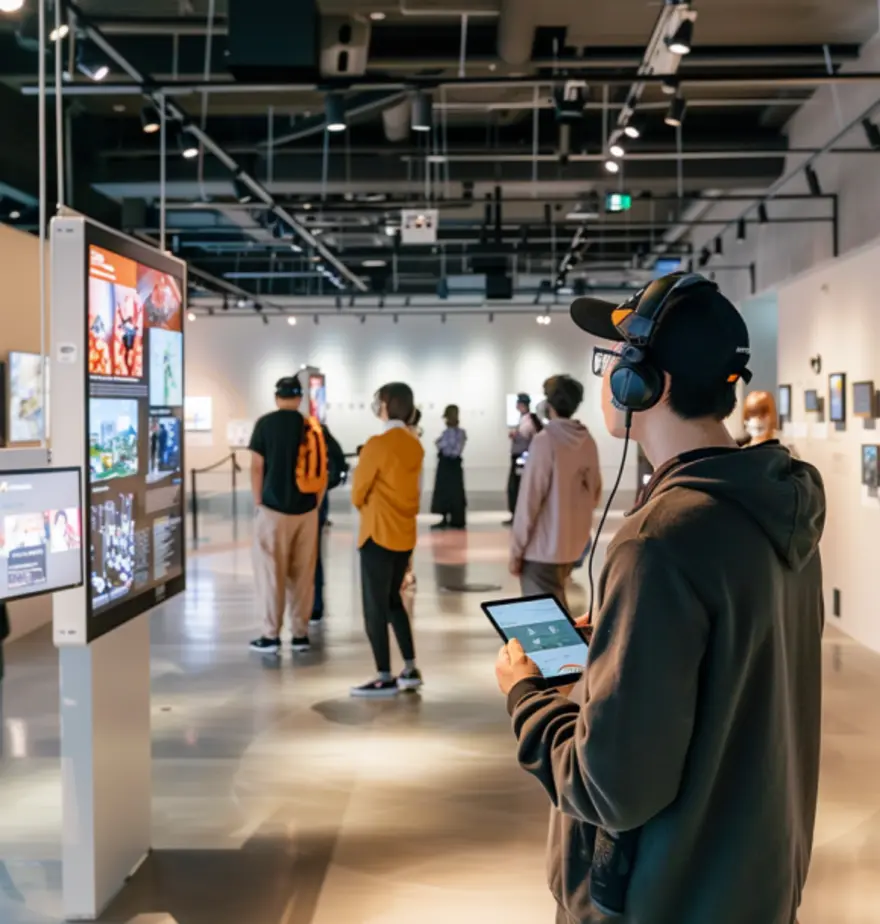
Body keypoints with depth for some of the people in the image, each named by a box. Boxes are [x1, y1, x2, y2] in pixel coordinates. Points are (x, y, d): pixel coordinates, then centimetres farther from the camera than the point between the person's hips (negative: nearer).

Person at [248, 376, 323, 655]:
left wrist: (257, 503, 2)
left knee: (271, 573, 3)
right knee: (303, 574, 9)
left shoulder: (265, 423, -4)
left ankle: (271, 636, 5)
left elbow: (257, 467, -6)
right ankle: (300, 634, 12)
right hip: (306, 509, 3)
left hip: (273, 508, -3)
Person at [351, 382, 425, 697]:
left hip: (378, 535, -7)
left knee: (375, 607, 2)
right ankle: (410, 670, 21)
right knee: (392, 600, 19)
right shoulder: (415, 446, 5)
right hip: (405, 534, 7)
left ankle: (385, 678, 6)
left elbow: (358, 492, -6)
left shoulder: (377, 444, -16)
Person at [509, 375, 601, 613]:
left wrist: (516, 549, -10)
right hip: (573, 544, 7)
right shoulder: (588, 442, 5)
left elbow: (529, 499, -15)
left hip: (542, 547, -7)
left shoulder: (545, 441, -15)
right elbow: (595, 493, 11)